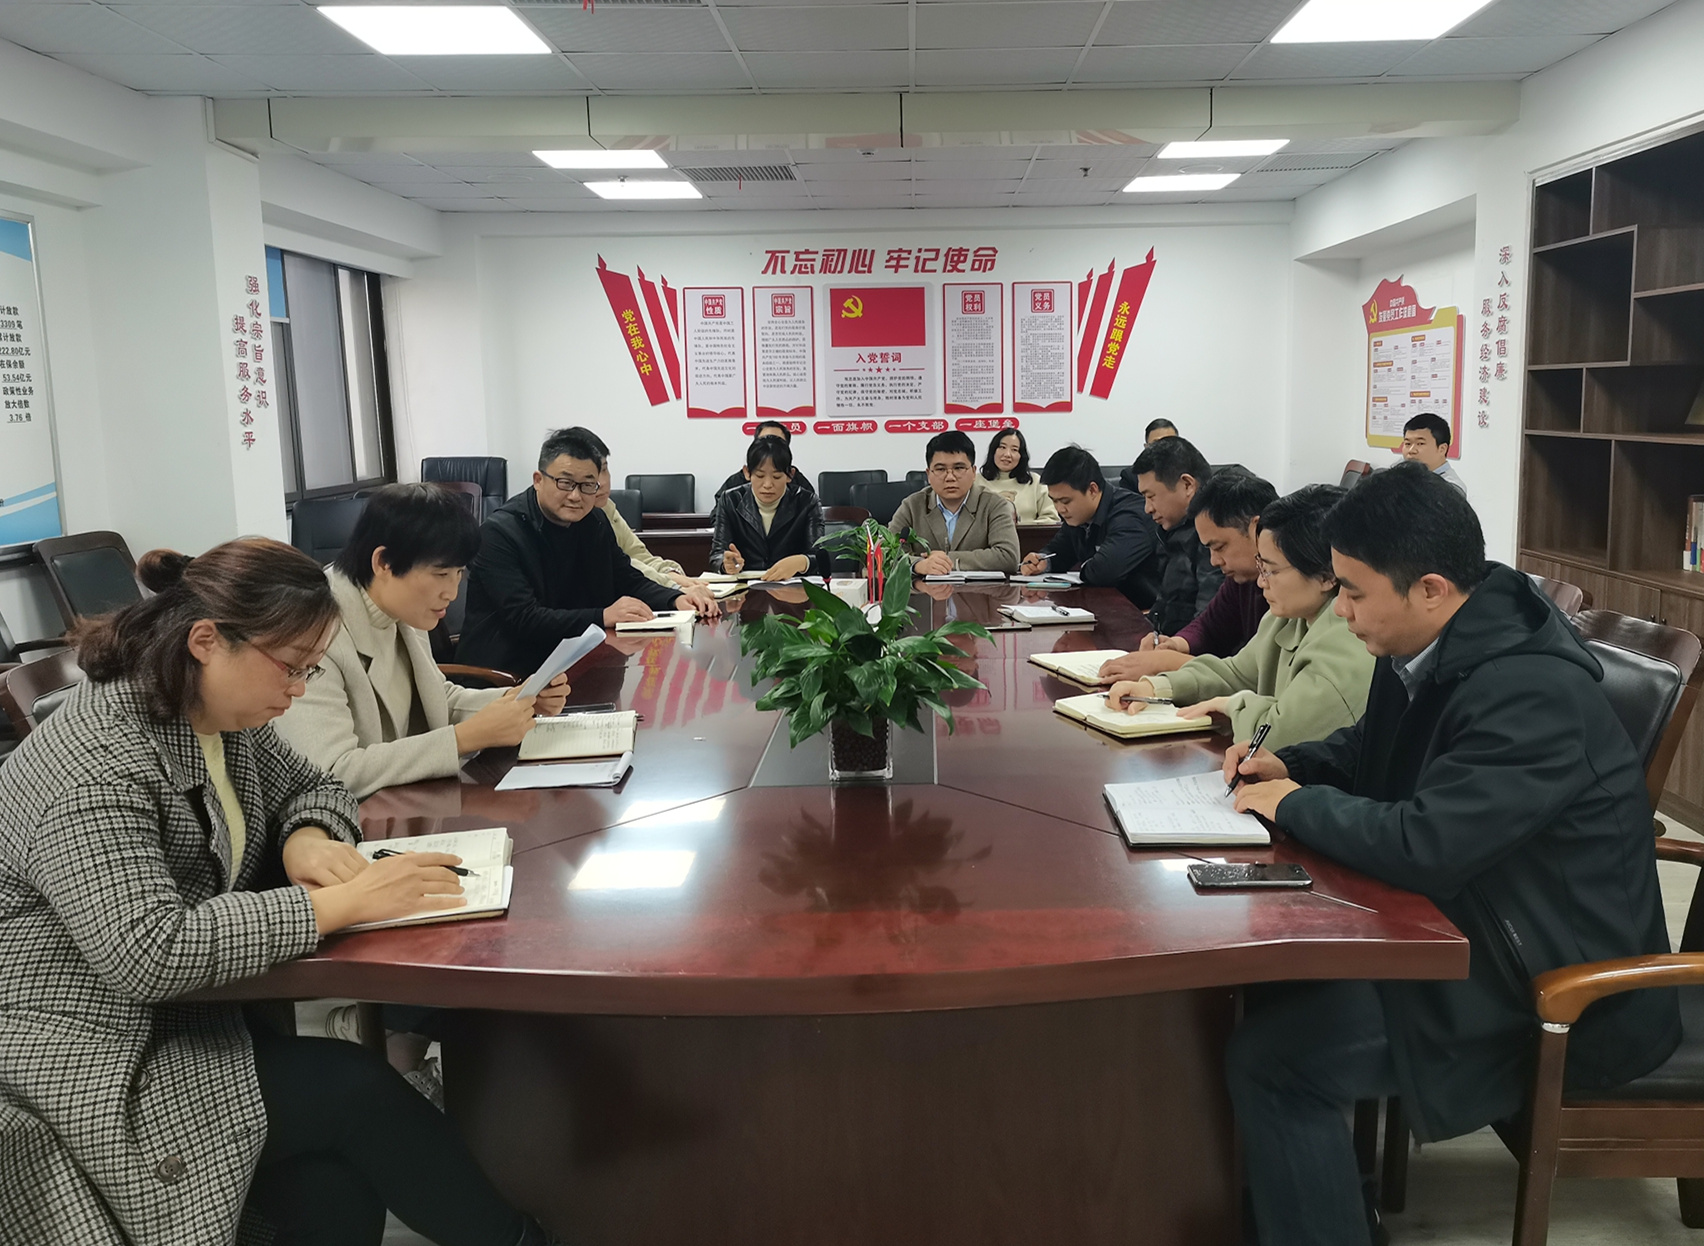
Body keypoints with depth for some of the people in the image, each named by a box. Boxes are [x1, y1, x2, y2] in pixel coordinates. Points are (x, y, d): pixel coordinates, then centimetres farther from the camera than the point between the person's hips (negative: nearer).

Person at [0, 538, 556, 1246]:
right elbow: (147, 954, -34)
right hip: (93, 1068, -8)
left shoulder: (219, 716, 3)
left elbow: (310, 787, 18)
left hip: (190, 1013, 8)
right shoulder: (95, 771, -25)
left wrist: (310, 837, -6)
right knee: (353, 1092, -21)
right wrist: (338, 903, -31)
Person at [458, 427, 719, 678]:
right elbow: (523, 619, -22)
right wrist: (602, 617, -31)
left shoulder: (595, 523, 7)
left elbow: (629, 581, 12)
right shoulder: (500, 532, -14)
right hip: (506, 671, -7)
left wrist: (677, 600, -8)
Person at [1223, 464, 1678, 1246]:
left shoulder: (1531, 691, -29)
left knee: (1271, 1056, -19)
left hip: (1555, 984, -9)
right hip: (1475, 923, 9)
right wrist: (1292, 765, 0)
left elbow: (1421, 847, -35)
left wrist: (1295, 804, -18)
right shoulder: (1433, 644, 0)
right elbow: (1374, 751, 19)